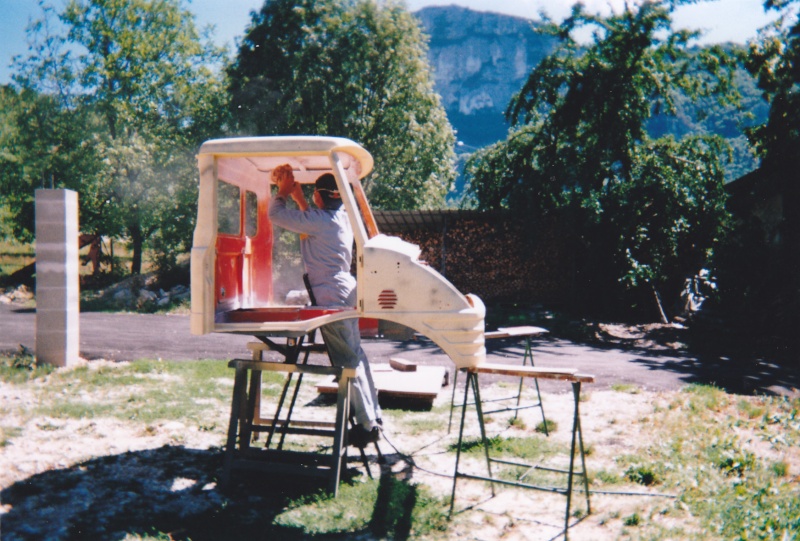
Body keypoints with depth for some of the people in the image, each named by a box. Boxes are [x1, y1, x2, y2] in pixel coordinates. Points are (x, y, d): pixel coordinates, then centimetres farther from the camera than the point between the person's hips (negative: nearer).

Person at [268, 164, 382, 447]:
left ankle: (366, 424, 1)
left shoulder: (319, 221, -17)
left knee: (348, 362, -4)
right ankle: (374, 417, 23)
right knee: (356, 355, 15)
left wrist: (283, 190, 4)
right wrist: (296, 193, 20)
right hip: (347, 291, 9)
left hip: (332, 298, -9)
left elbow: (275, 214, -13)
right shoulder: (342, 216, 9)